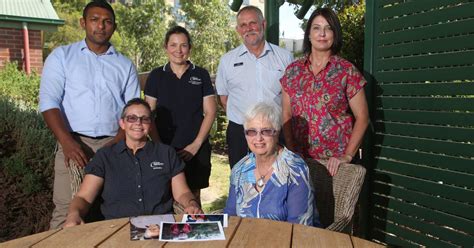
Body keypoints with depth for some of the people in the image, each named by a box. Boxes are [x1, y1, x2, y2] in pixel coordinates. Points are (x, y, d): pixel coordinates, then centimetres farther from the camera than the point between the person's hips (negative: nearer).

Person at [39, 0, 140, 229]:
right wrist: (67, 142, -16)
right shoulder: (62, 56, 9)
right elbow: (48, 100, -1)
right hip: (75, 144, -1)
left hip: (114, 146, 2)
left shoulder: (125, 65, 13)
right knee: (67, 211, -4)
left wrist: (117, 144, -8)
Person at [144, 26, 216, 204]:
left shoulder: (201, 75, 4)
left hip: (196, 149, 0)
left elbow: (210, 112, 2)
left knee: (193, 196, 8)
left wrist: (196, 144, -7)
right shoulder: (156, 76, 5)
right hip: (164, 148, 0)